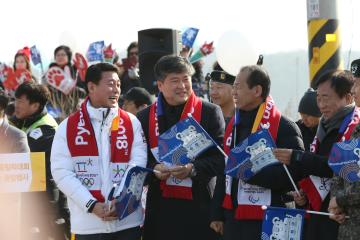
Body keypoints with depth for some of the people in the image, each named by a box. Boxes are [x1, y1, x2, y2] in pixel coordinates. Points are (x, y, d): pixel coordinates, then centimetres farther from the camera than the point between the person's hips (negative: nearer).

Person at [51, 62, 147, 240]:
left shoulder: (132, 123, 7)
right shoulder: (67, 127, 3)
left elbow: (138, 166, -1)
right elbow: (61, 172, -4)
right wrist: (92, 205, -14)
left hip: (127, 221, 1)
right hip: (87, 223, -1)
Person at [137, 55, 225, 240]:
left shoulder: (209, 112, 3)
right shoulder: (145, 117, 10)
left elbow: (221, 157, -2)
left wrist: (193, 169, -18)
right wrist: (154, 169, -11)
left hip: (198, 205, -2)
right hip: (160, 207, 2)